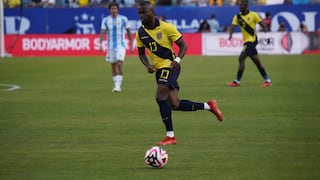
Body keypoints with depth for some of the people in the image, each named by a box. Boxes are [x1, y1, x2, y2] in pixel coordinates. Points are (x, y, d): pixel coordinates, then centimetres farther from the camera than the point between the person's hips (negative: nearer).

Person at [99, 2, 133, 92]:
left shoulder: (123, 19, -1)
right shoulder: (105, 20, 0)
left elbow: (128, 32, 6)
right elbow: (102, 32, -7)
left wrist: (131, 45, 5)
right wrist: (101, 44, -22)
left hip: (121, 45, -2)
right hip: (111, 46, 2)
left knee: (119, 64, -19)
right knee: (113, 66, 8)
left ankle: (118, 85, -21)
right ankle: (116, 85, 20)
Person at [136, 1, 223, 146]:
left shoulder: (166, 27, -11)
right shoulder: (140, 33, 4)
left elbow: (183, 45, -4)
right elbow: (141, 53, 16)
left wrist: (177, 59, -20)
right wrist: (148, 65, -3)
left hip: (170, 66, -6)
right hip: (158, 69, 6)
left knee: (160, 97, -21)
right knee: (174, 104, 2)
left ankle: (170, 136, -14)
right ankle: (208, 106, 21)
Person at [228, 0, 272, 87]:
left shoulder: (253, 15, -6)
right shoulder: (237, 16, 6)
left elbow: (262, 24, -6)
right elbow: (233, 26, -5)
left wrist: (265, 29, -25)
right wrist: (230, 34, -25)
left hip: (252, 40, -6)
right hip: (246, 41, 6)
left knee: (241, 58, -13)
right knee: (257, 61, 10)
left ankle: (237, 81, -9)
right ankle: (267, 80, 18)